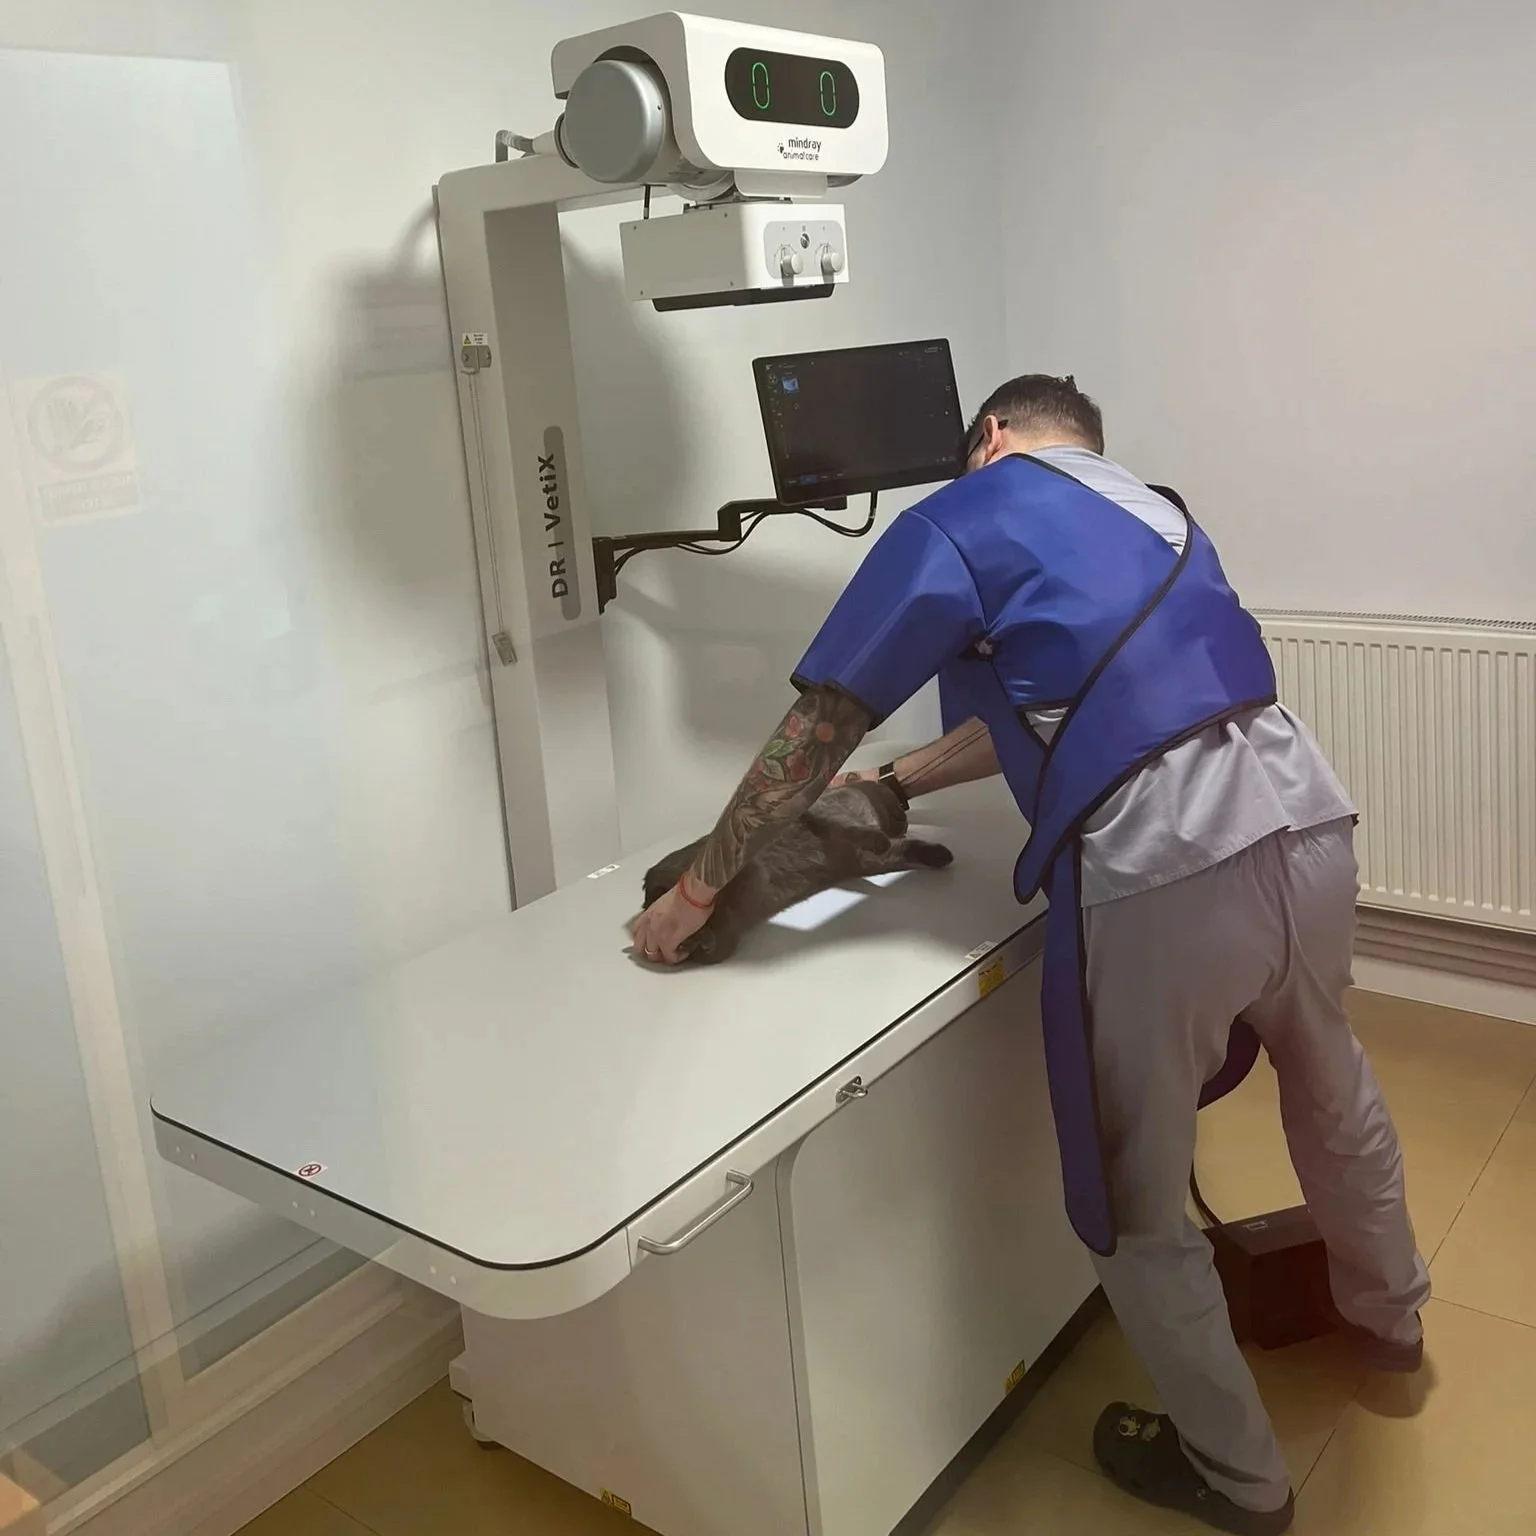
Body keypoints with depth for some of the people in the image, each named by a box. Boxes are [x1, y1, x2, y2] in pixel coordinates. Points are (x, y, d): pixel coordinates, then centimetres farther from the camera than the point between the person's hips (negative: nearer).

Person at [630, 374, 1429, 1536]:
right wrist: (897, 781, 40)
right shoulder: (1154, 511, 26)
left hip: (1160, 883, -8)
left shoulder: (963, 519, 5)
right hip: (1310, 829, 8)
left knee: (1137, 1212, 17)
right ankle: (1390, 1315, 61)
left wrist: (699, 888, 14)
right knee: (1331, 1086, 36)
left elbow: (816, 731, 4)